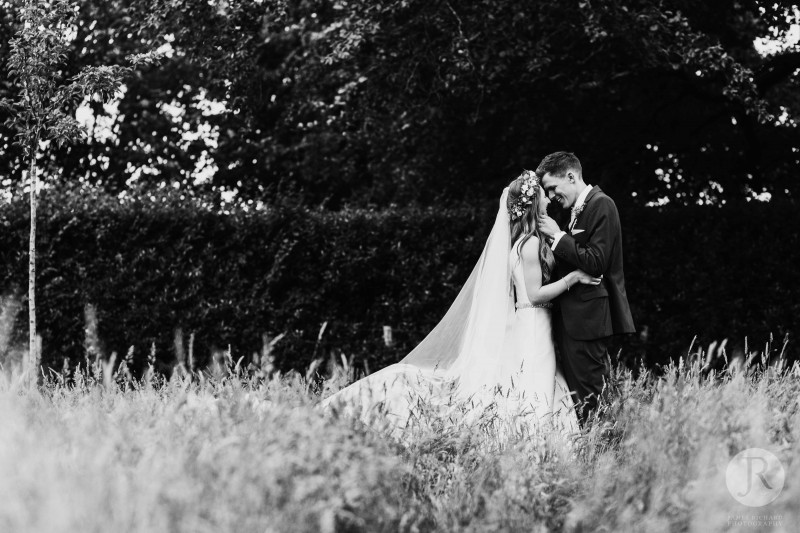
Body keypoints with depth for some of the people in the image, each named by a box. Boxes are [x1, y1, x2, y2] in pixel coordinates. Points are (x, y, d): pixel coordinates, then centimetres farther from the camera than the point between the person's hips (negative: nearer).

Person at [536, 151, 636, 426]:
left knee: (588, 398, -8)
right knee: (574, 393, 7)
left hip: (587, 317, -10)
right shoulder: (578, 209, 18)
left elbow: (596, 262, -19)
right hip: (571, 318, 10)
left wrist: (557, 236, -14)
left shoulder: (601, 204, -11)